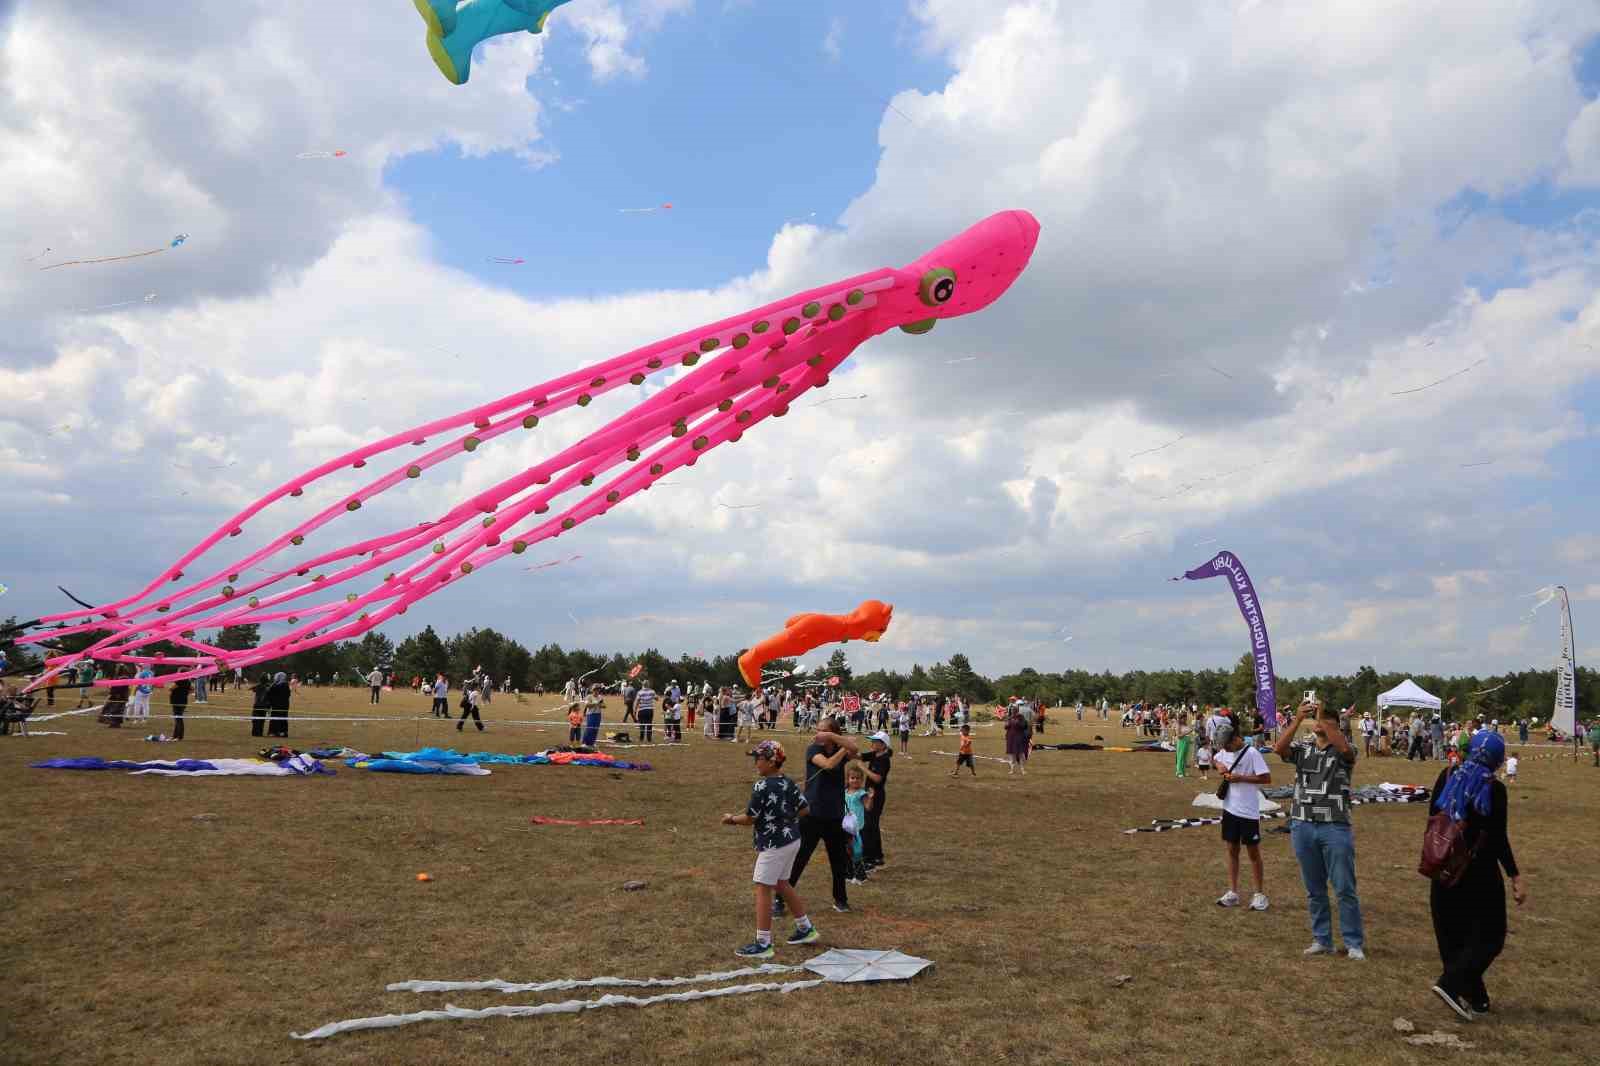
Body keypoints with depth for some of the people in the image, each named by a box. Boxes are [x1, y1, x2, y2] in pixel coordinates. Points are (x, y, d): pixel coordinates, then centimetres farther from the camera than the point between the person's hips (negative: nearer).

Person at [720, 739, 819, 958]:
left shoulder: (762, 787, -19)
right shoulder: (789, 783, 3)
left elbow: (750, 819, -14)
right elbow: (804, 810, 5)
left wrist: (732, 819, 4)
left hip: (773, 844, -9)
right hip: (793, 839, 9)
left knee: (763, 889, -2)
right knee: (782, 884, 23)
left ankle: (763, 943, 0)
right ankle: (806, 928, 31)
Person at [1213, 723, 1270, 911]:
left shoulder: (1251, 753, -16)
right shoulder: (1224, 752, 4)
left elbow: (1266, 778, -19)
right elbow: (1214, 759, 26)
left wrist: (1240, 778, -22)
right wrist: (1219, 766, 3)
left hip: (1248, 811, -6)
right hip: (1230, 808, 6)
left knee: (1253, 852, 5)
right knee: (1232, 850, 11)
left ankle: (1260, 894, 16)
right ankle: (1233, 893, 19)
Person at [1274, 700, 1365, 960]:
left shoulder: (1343, 752, 2)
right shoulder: (1302, 750, 9)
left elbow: (1344, 747, -23)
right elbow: (1279, 749, -11)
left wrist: (1322, 718, -21)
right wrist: (1298, 719, -18)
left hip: (1336, 828, -3)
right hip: (1302, 826, 3)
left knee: (1345, 889, 1)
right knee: (1314, 890, 10)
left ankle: (1354, 943, 12)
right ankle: (1322, 940, 19)